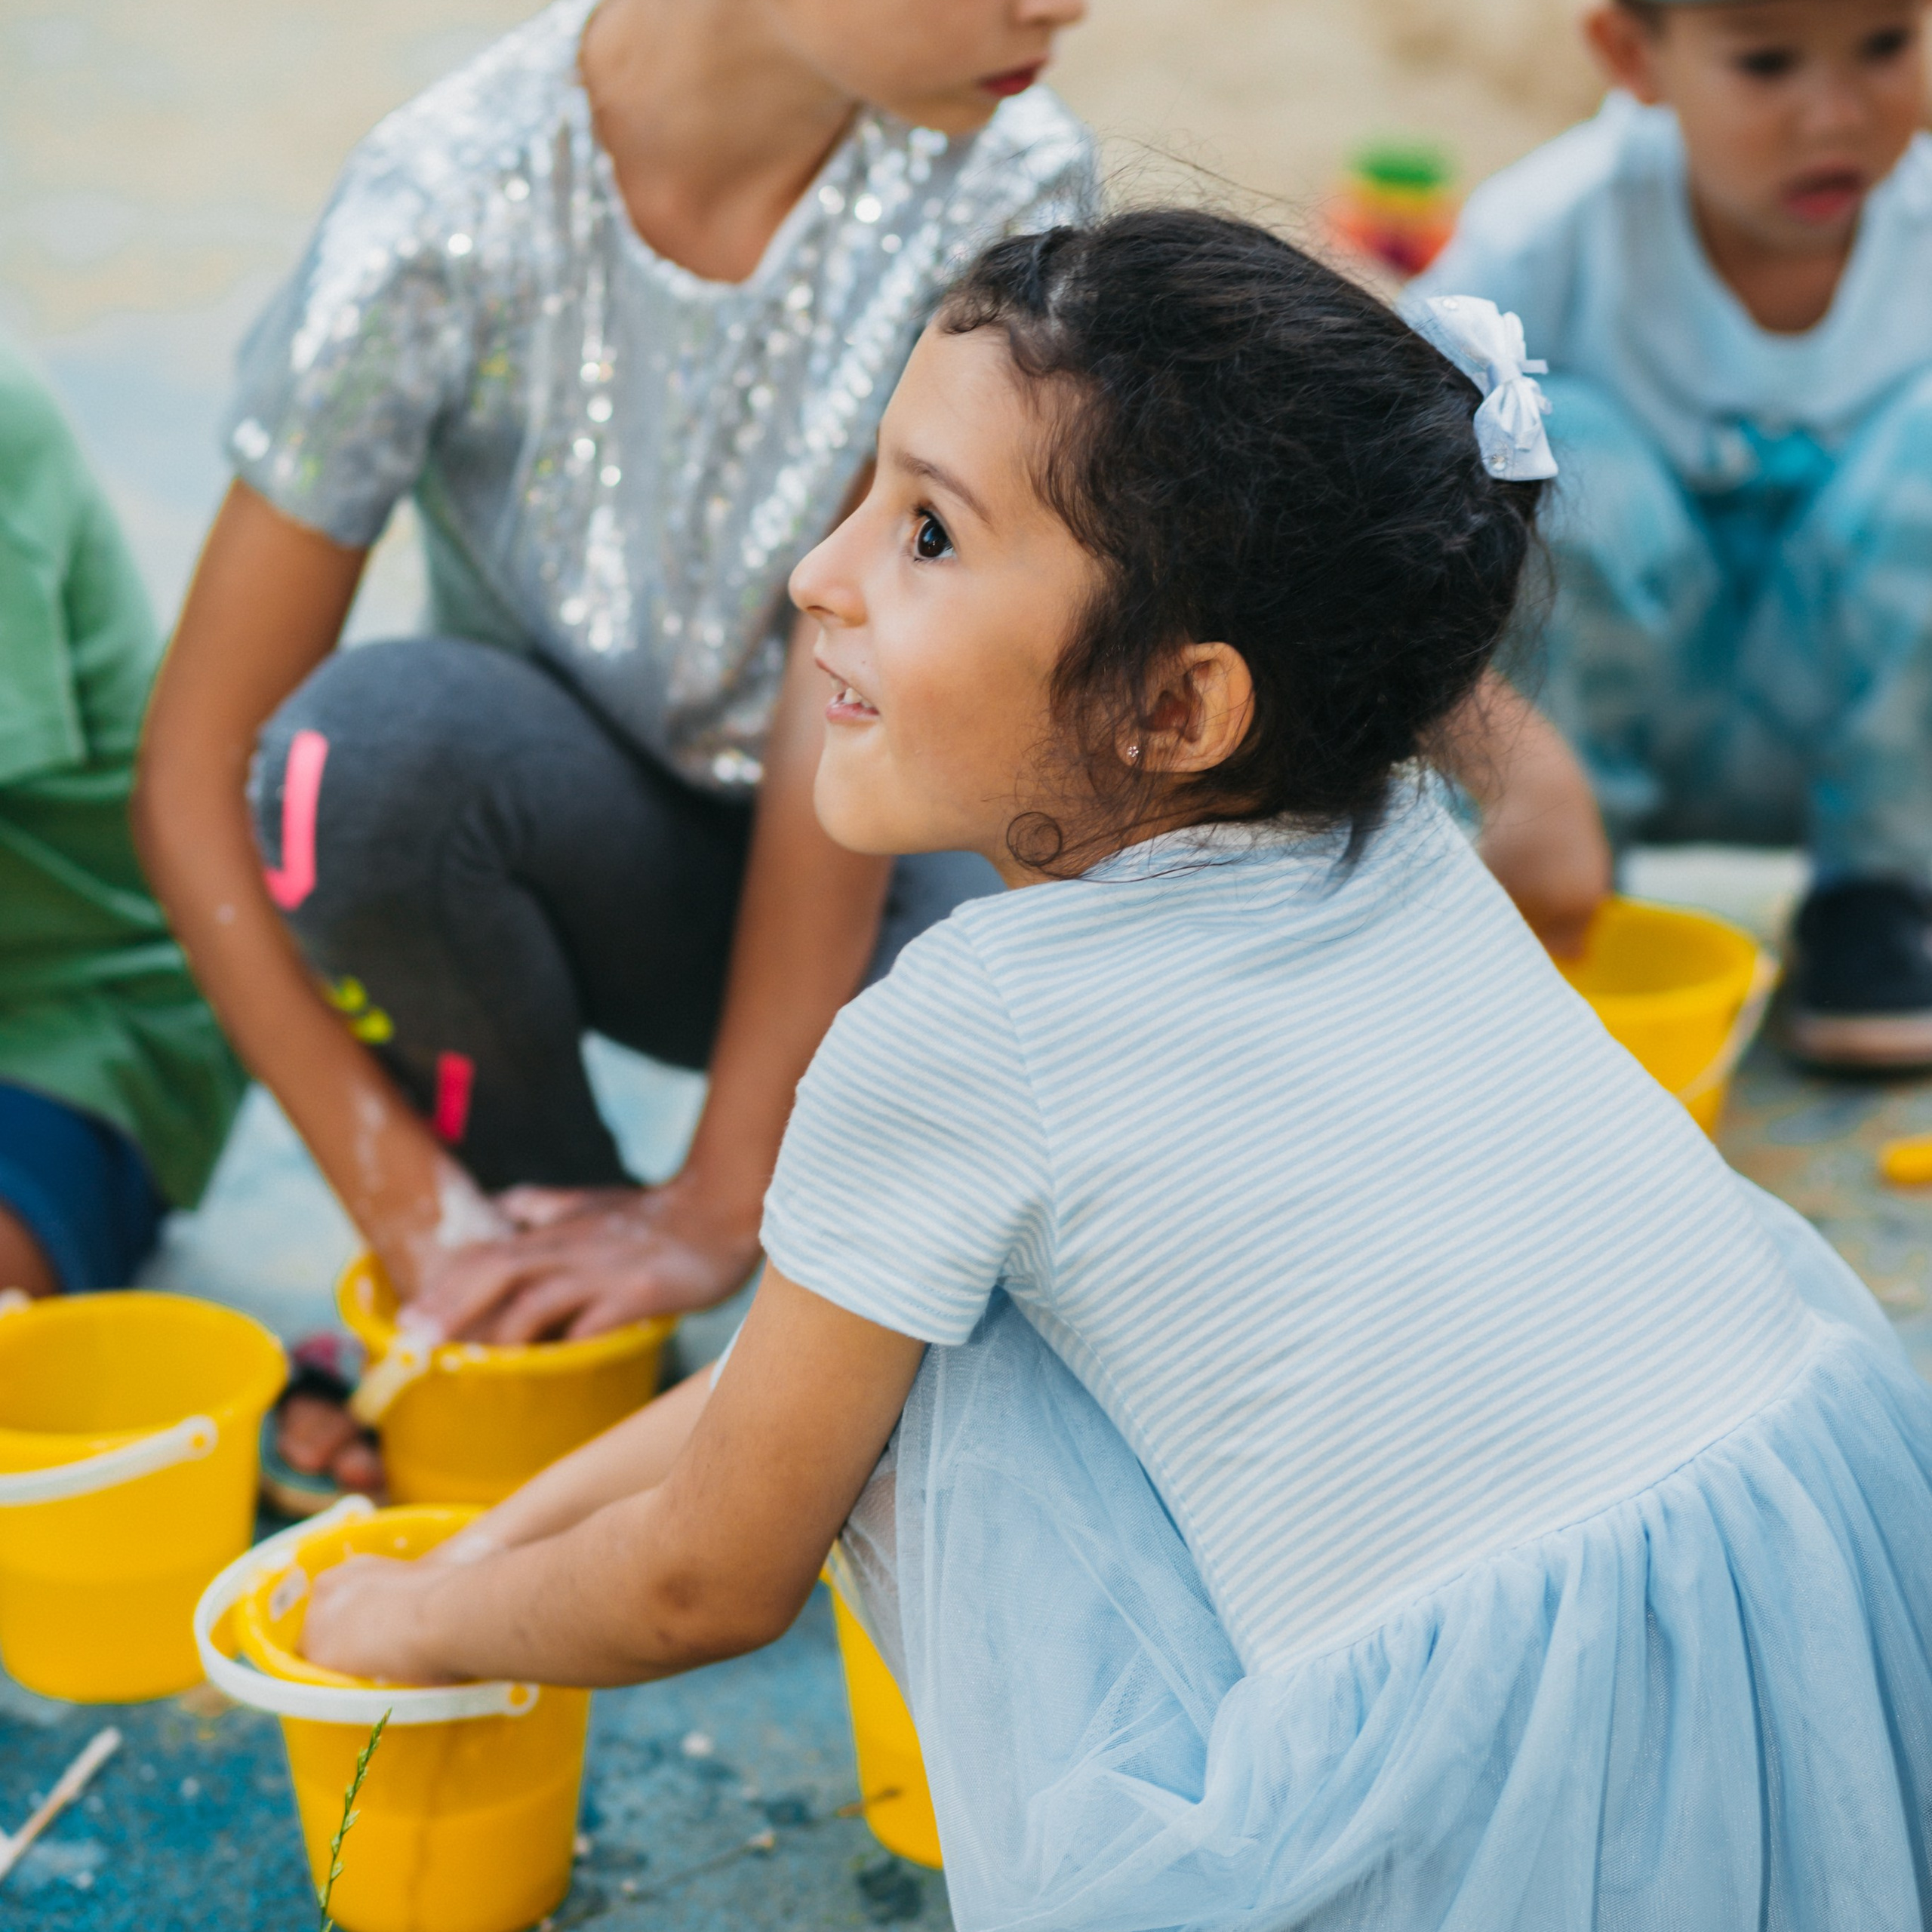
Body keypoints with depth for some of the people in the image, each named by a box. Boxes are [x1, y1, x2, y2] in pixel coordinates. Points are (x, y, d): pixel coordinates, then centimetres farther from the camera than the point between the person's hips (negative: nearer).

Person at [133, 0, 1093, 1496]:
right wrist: (415, 1212, -26)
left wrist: (719, 1206, -28)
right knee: (368, 744, -34)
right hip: (579, 852, 0)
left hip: (881, 858, 1)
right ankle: (541, 1248, -5)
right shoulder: (443, 215, -24)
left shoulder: (1004, 180, -20)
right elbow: (196, 777, -20)